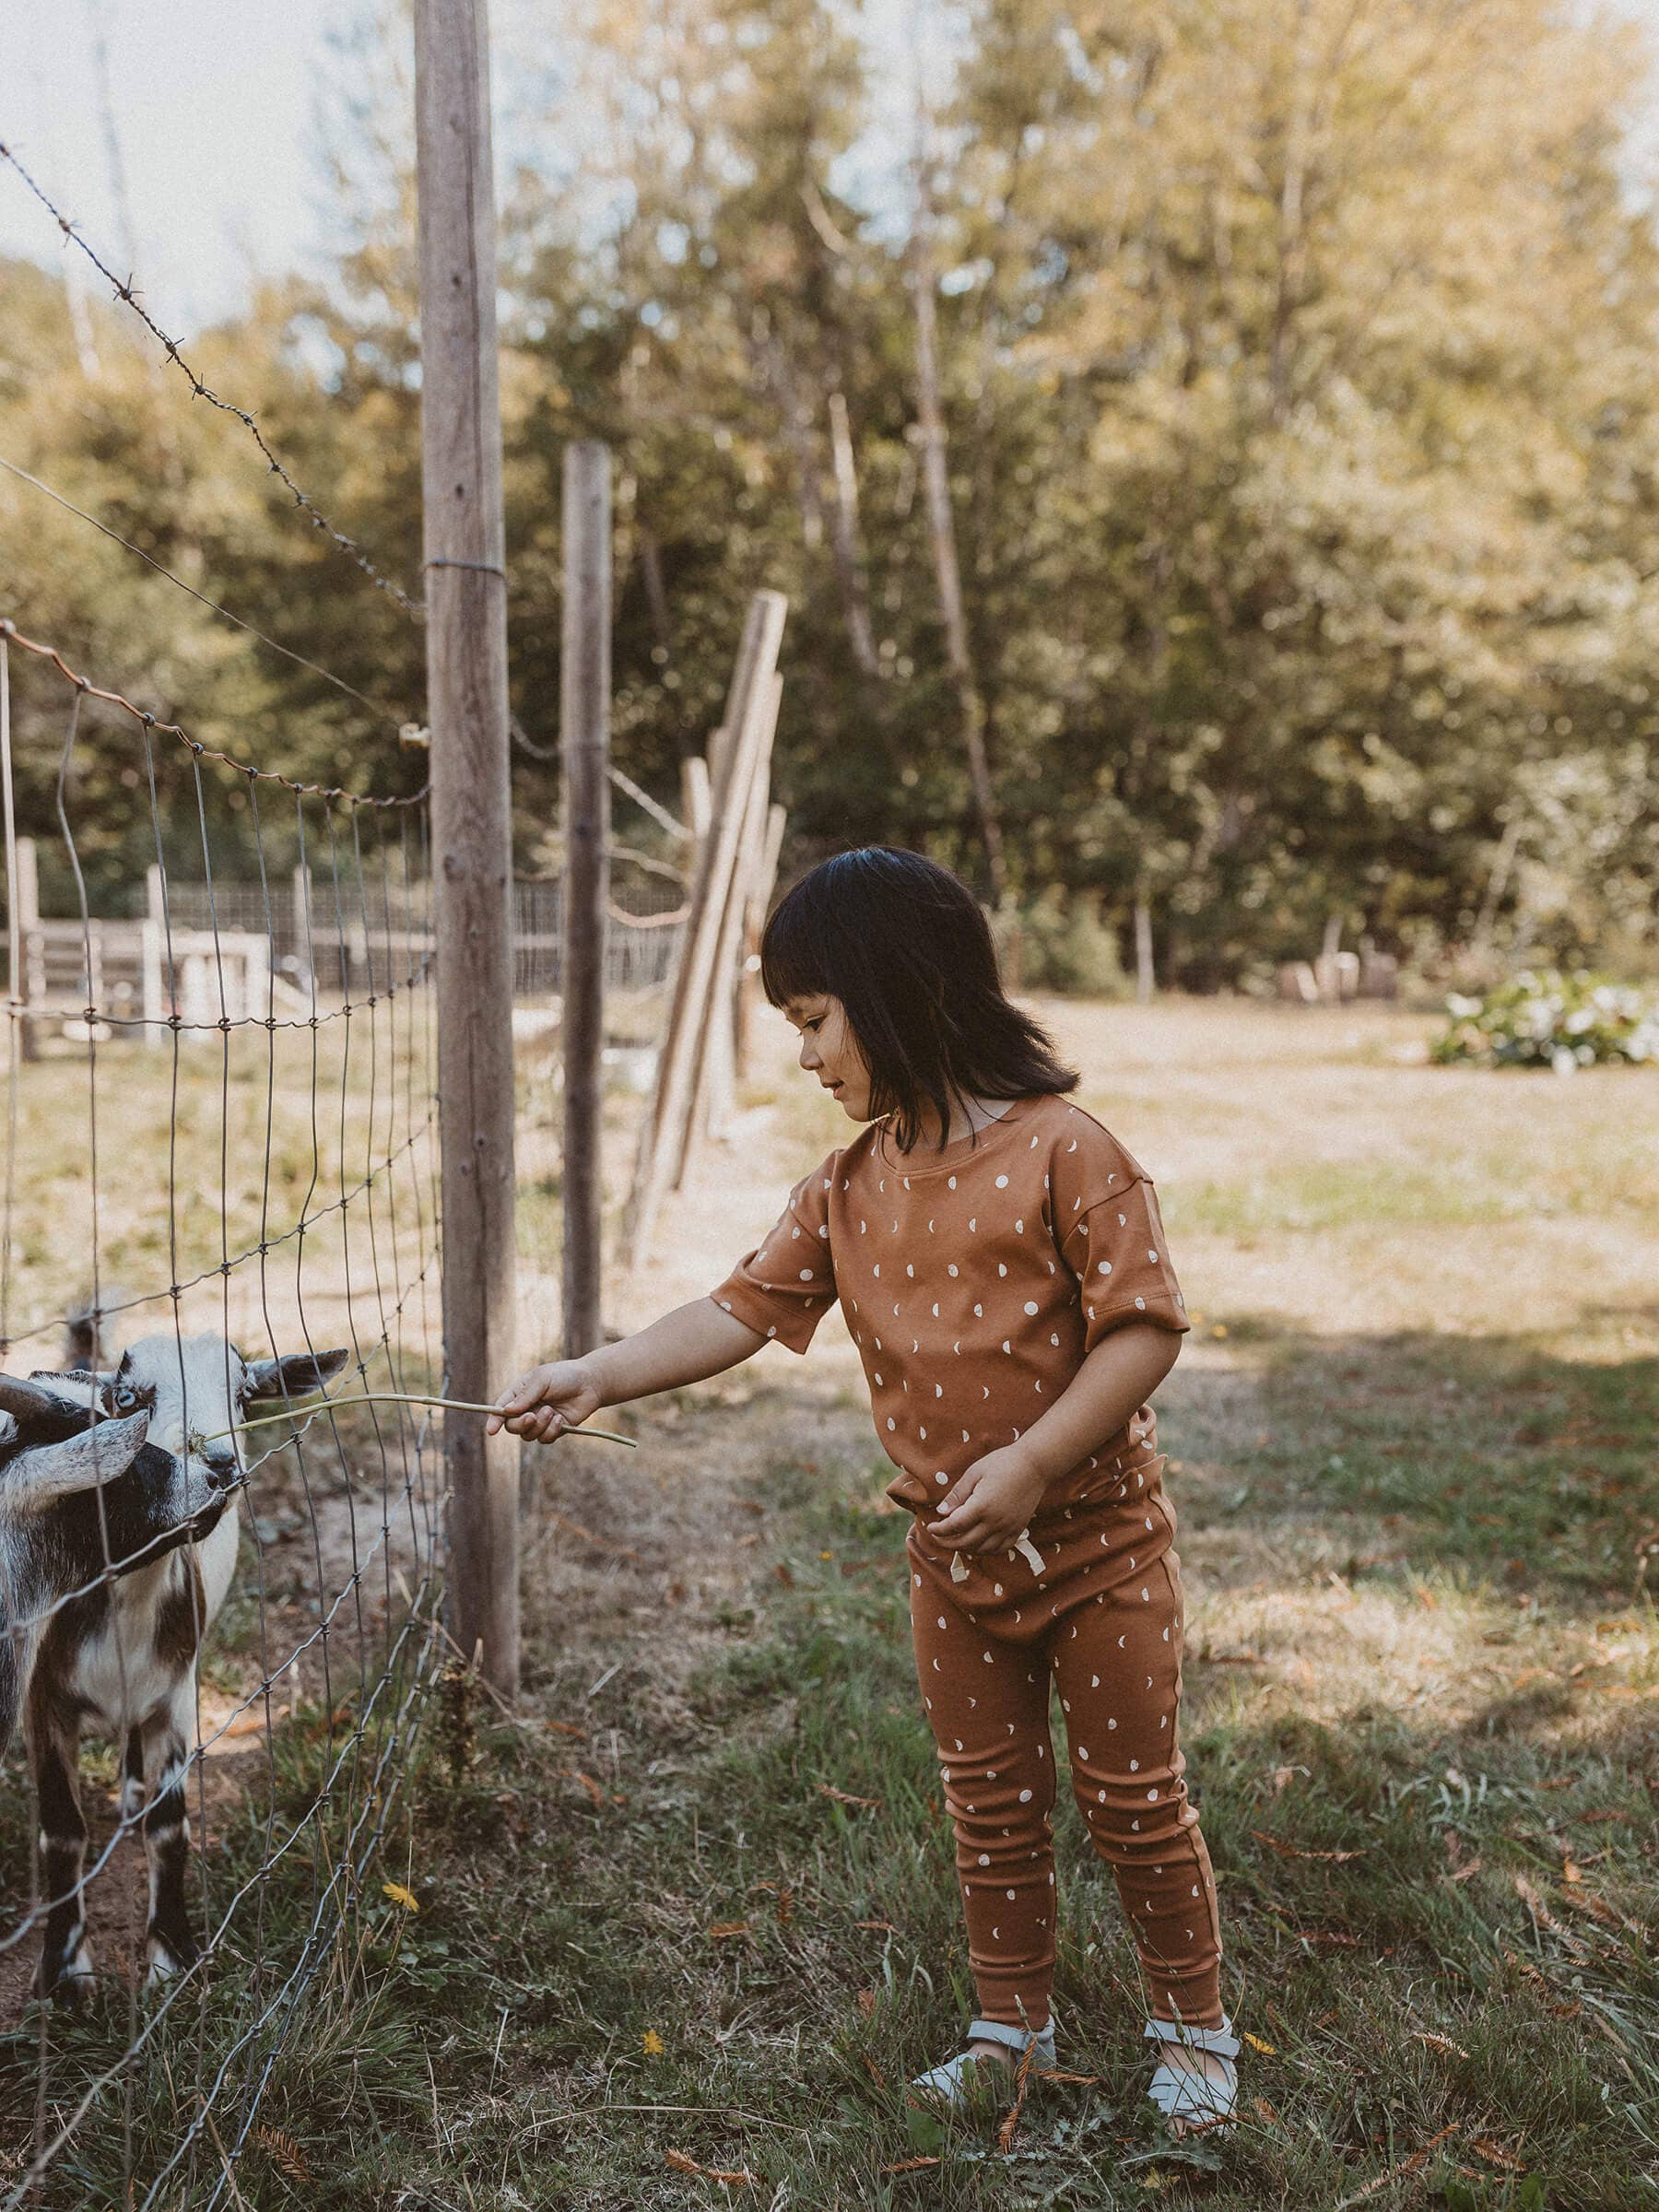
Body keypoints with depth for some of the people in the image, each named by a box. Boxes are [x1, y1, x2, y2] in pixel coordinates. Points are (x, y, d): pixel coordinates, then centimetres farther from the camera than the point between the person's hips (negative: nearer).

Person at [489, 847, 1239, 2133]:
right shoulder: (853, 1187, 0)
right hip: (953, 1557, 5)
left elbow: (1144, 1327, -20)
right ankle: (1012, 2026, 35)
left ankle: (1196, 2028, 29)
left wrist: (1030, 1464, -25)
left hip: (1097, 1537, -5)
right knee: (990, 1805, 17)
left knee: (1134, 1796, 9)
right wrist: (594, 1379, -8)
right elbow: (744, 1311, 1)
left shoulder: (1060, 1148, -18)